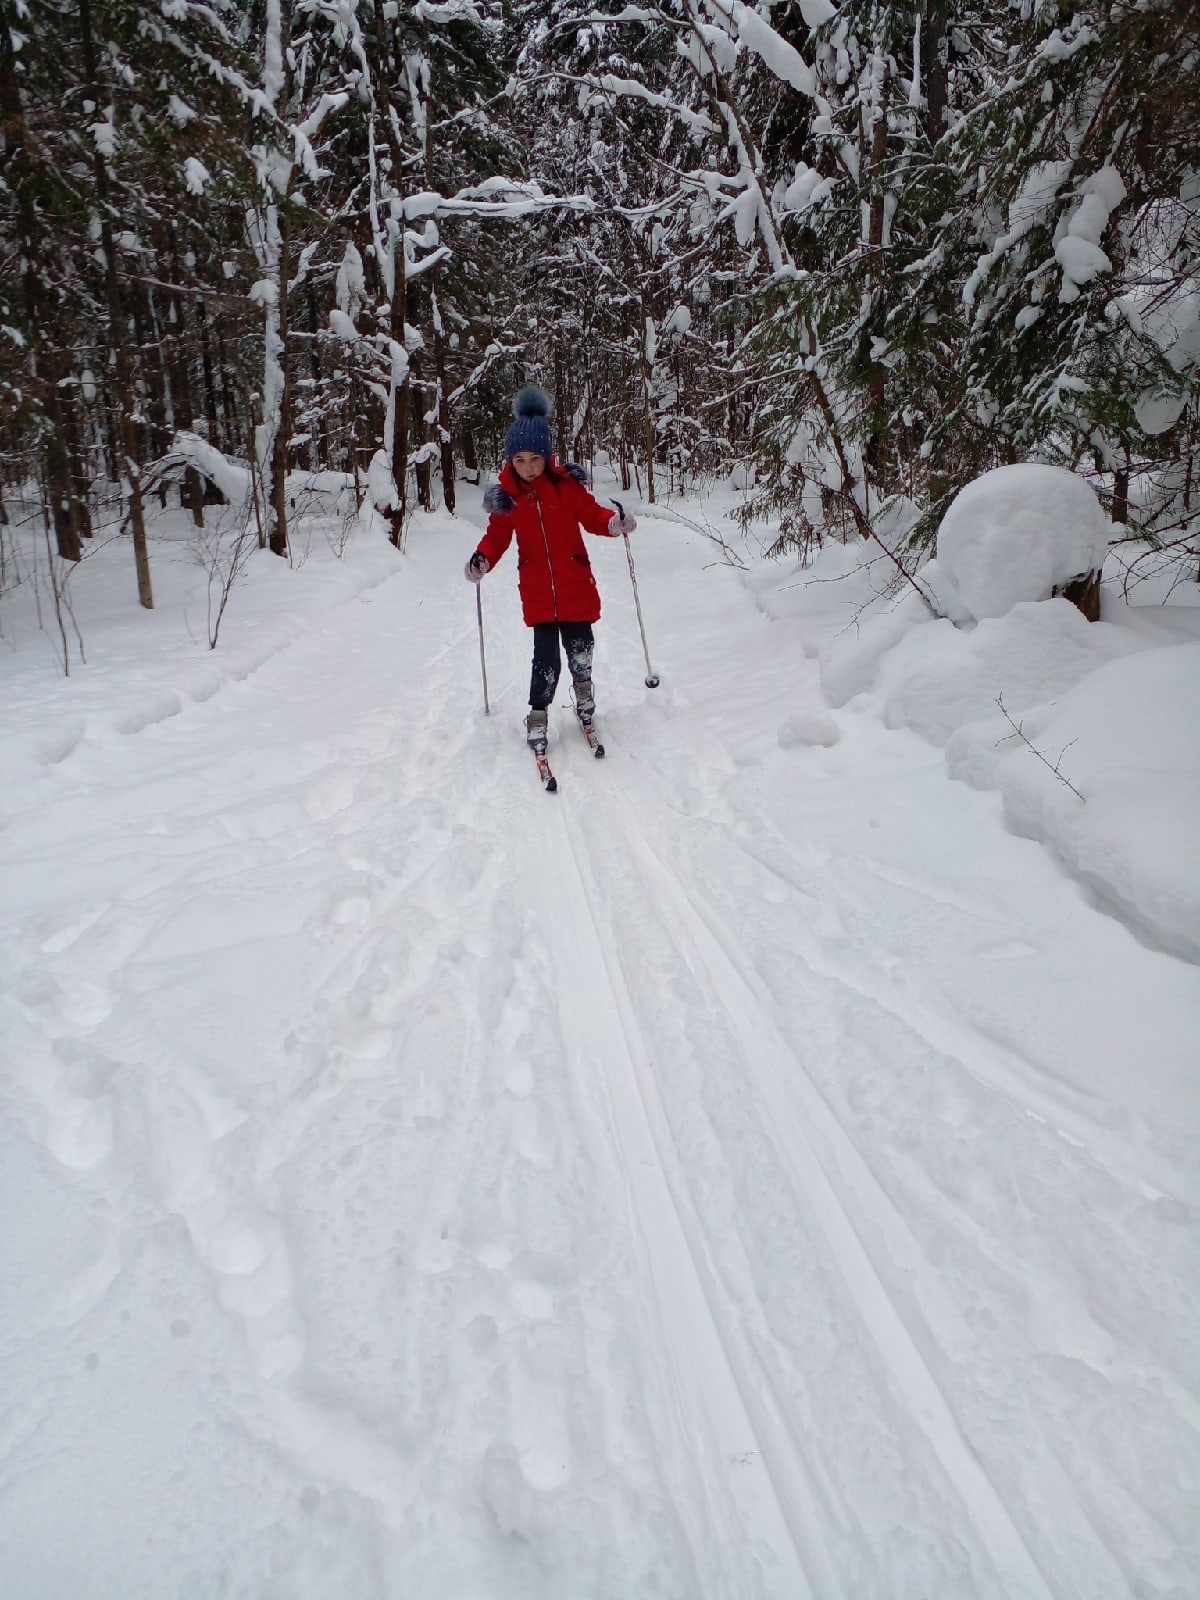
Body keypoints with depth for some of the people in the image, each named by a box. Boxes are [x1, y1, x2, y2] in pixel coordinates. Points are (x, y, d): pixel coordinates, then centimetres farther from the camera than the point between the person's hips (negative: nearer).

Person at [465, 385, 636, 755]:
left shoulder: (566, 483, -5)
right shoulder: (507, 495, -1)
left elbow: (590, 514, 1)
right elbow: (497, 535, 4)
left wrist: (613, 523, -20)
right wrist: (482, 559, -15)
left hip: (576, 586, 0)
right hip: (537, 592, 0)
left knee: (580, 647, 8)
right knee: (546, 658, -7)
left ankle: (582, 687, 41)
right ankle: (538, 716, 10)